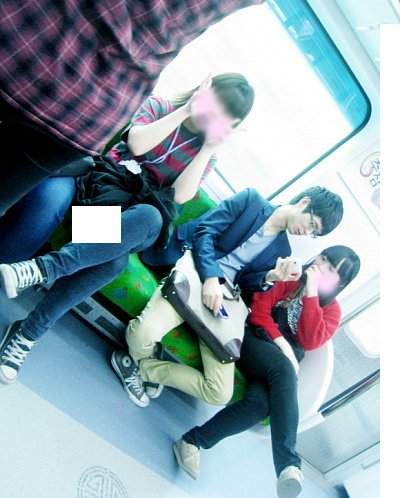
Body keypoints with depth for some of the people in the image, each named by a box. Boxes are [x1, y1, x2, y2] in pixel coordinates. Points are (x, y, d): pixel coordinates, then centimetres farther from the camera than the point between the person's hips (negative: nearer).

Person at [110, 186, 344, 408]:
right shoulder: (251, 200, 7)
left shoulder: (281, 251, 19)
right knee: (145, 333, -35)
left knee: (220, 394, -14)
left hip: (224, 298, 4)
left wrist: (268, 278, -10)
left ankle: (144, 367, 5)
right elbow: (205, 230, -4)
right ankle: (143, 358, 4)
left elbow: (246, 287, 12)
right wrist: (211, 277, -19)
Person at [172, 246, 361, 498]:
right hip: (253, 340, -2)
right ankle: (289, 464, -45)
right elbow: (259, 309, 0)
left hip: (280, 368, 2)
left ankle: (193, 440, -26)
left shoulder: (332, 310, 14)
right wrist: (280, 342, -14)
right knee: (284, 369, -37)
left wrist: (311, 292, -9)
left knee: (260, 405, -33)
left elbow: (309, 342, -6)